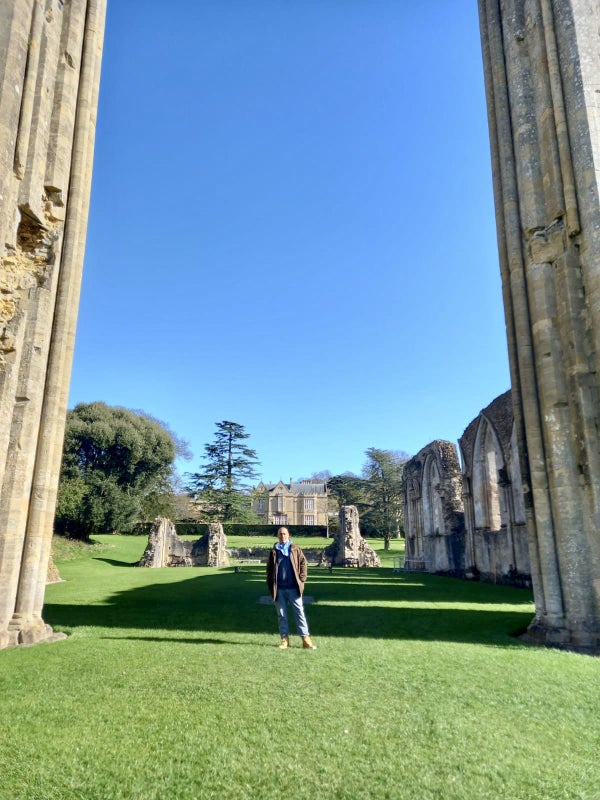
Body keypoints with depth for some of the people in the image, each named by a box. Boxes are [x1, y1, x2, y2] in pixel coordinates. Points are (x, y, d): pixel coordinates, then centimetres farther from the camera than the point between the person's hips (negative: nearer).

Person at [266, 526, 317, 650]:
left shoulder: (295, 550, 4)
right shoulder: (274, 552, 7)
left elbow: (303, 563, 4)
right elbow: (269, 569, 10)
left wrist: (301, 579, -3)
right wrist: (270, 585, 4)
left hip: (293, 588, -1)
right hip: (279, 589, 1)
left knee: (300, 613, -1)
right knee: (281, 615, 8)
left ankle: (306, 639, 3)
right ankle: (284, 639, 17)